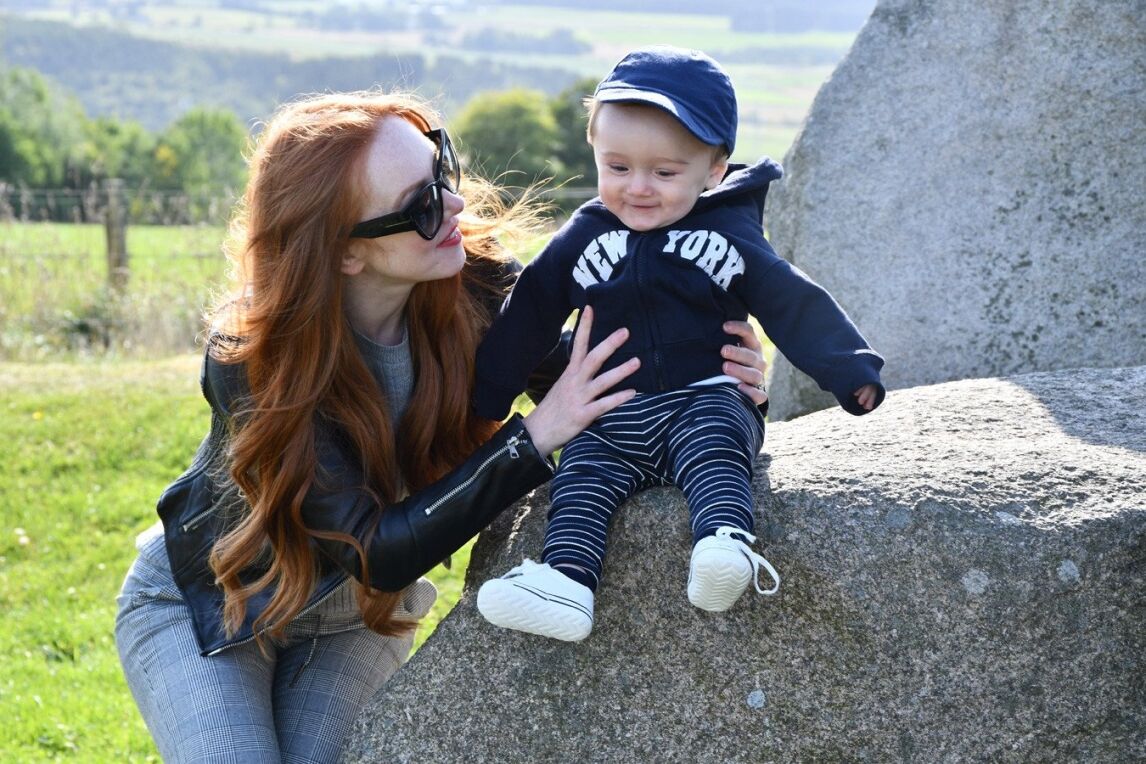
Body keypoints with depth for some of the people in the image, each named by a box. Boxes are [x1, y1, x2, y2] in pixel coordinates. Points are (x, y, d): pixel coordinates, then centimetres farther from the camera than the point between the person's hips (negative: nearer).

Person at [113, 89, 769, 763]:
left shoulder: (481, 283, -22)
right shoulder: (250, 358, -33)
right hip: (206, 609, -3)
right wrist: (533, 437, -41)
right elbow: (375, 553, -34)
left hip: (358, 618, 3)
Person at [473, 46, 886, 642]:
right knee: (580, 476, -21)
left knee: (712, 451, -32)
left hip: (707, 400, -3)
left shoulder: (728, 235, 3)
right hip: (611, 419, 3)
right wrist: (483, 399, 13)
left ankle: (725, 549, -51)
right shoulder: (582, 240, 9)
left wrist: (849, 369, -13)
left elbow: (794, 303, 0)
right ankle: (564, 581, -37)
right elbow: (528, 317, 14)